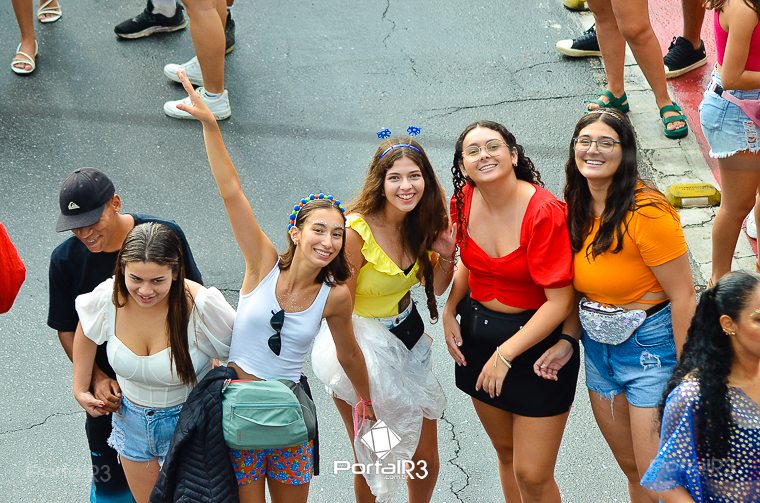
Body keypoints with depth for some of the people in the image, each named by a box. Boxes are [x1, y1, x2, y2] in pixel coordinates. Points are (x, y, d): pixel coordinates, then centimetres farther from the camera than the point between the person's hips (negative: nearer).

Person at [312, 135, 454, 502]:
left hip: (408, 338, 6)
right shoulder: (357, 231, -25)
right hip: (361, 344, -6)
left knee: (426, 459, 13)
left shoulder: (420, 224, -5)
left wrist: (447, 256, -11)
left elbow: (435, 287, 10)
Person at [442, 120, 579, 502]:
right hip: (477, 334, 6)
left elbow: (559, 301, -23)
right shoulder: (463, 201, -5)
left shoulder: (544, 212, -24)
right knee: (505, 452, 22)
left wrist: (505, 354, -22)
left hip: (537, 339, -6)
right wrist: (449, 311, -1)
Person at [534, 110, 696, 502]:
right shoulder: (577, 209, 3)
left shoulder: (646, 212, -20)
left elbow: (682, 295, -18)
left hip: (651, 345, -7)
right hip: (598, 346, 7)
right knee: (631, 469, 18)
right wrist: (567, 341, -2)